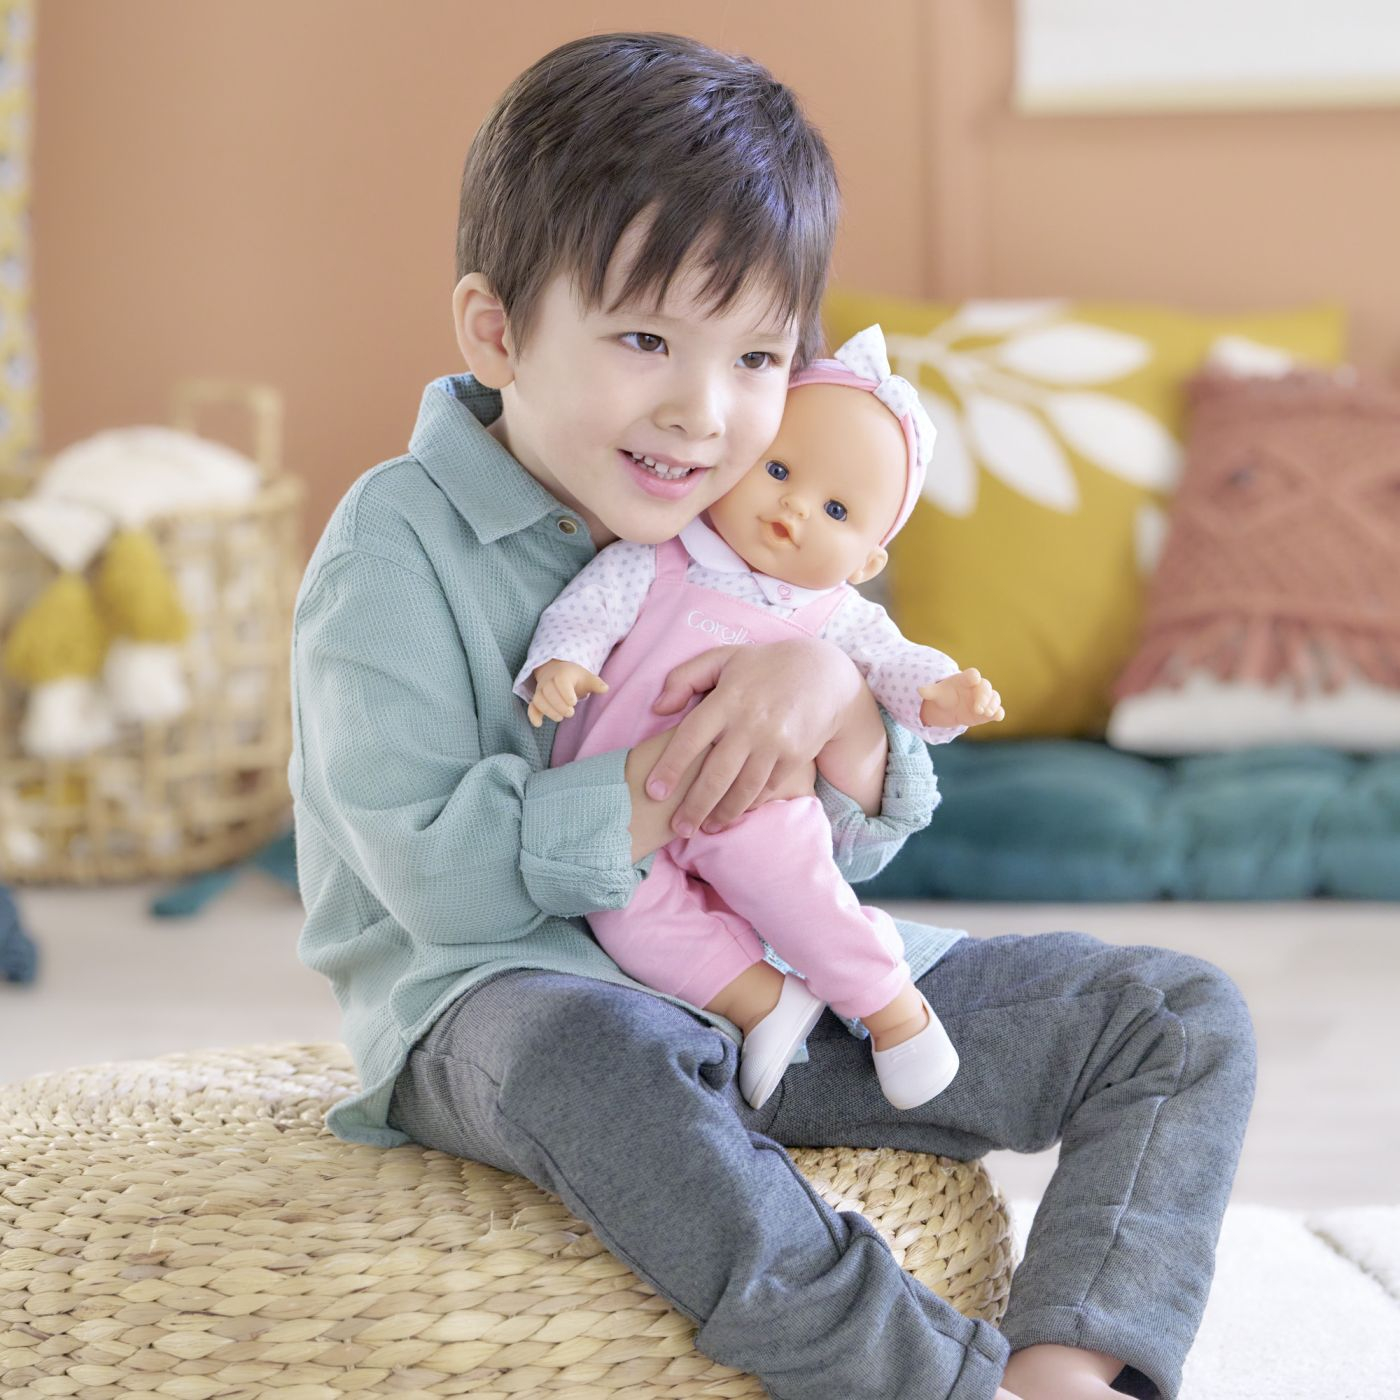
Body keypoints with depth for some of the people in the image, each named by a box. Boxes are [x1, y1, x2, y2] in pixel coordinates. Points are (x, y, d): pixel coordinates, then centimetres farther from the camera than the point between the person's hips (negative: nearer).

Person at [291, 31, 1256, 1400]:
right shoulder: (398, 543, -10)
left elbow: (850, 848, 9)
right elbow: (434, 867, -20)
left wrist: (834, 695, -14)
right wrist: (686, 786, -18)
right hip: (498, 991, -6)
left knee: (1183, 1021, -2)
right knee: (596, 1054, -44)